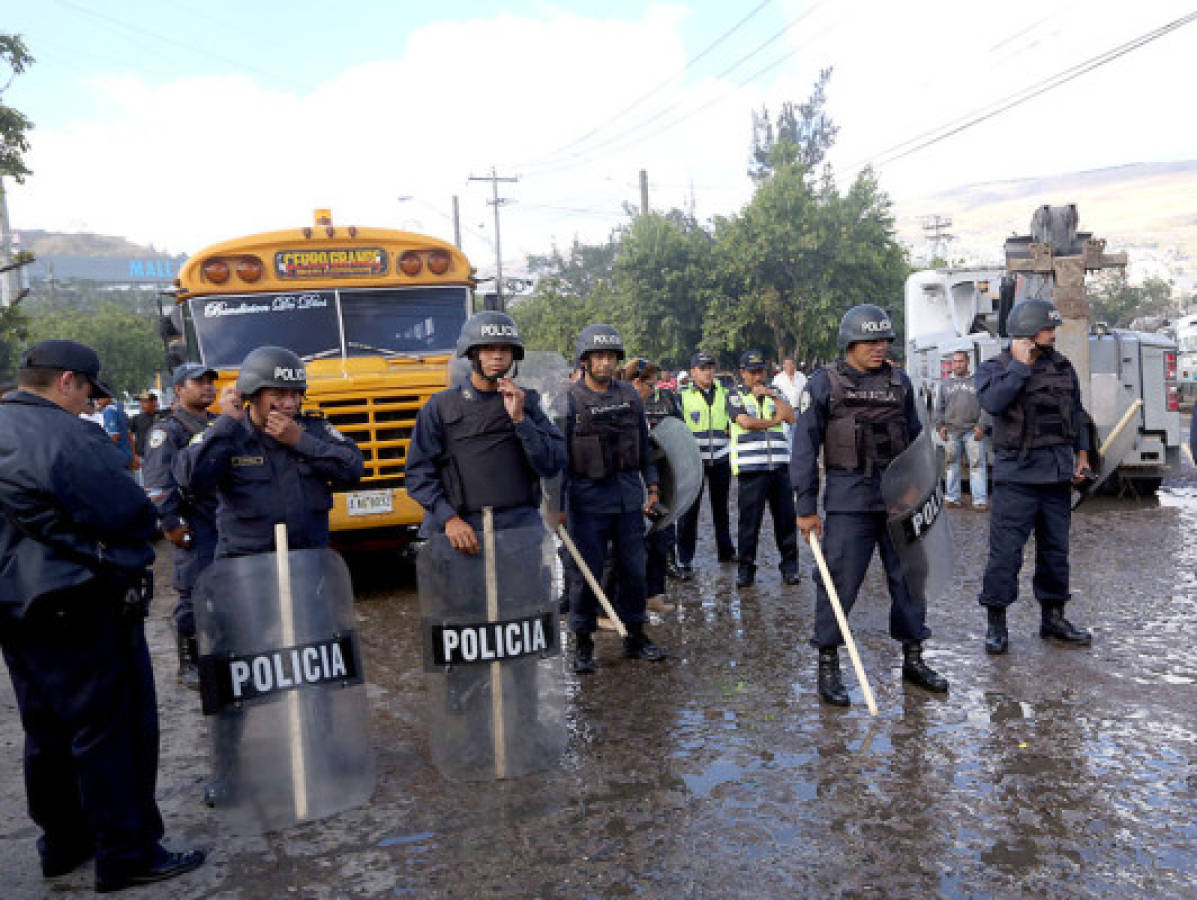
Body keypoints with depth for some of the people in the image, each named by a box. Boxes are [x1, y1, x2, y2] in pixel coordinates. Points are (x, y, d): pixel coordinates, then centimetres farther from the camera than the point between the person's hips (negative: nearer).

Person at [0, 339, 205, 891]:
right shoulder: (65, 437, -19)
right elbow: (132, 515, -18)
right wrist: (149, 525, 2)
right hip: (81, 611, -9)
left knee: (48, 731, 19)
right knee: (113, 730, 1)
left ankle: (62, 844, 32)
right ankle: (126, 855, 10)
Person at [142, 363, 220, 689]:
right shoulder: (167, 430, -3)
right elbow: (158, 483, -11)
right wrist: (170, 524, -16)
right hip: (195, 523, -6)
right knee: (193, 592, -3)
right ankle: (189, 665, 8)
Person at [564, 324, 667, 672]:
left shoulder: (630, 395, 7)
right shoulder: (569, 399, -6)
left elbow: (643, 444, 15)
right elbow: (558, 454, -6)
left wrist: (652, 486, 11)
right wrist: (557, 504, -9)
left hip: (629, 496, 4)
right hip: (588, 499, -4)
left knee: (633, 570, 10)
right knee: (587, 573, 3)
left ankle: (635, 637, 26)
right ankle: (583, 643, 17)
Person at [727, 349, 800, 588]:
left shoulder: (775, 395, 18)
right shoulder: (735, 397, 7)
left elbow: (791, 418, 2)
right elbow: (745, 422, -10)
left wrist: (772, 395, -5)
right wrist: (774, 420, 3)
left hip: (779, 466, 3)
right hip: (750, 468, -3)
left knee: (786, 518, 5)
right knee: (749, 520, 0)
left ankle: (789, 566, 16)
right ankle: (746, 568, 10)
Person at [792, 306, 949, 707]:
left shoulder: (899, 381, 11)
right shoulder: (823, 384, -3)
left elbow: (916, 438, 19)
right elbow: (805, 448, -4)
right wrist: (806, 507, -8)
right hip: (848, 499, -5)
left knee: (910, 576, 10)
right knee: (839, 582, -3)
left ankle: (913, 659, 26)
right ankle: (828, 667, 11)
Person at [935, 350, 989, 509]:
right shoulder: (946, 383, 14)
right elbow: (939, 407, 15)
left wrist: (980, 426, -7)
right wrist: (940, 426, 4)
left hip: (973, 431, -3)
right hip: (951, 431, 3)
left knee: (977, 465, -4)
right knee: (952, 465, 8)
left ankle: (980, 500, -2)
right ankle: (952, 497, 16)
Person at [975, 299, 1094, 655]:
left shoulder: (1062, 366, 12)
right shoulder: (994, 368, -3)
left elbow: (1077, 413, 20)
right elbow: (992, 402, -24)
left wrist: (1082, 455, 14)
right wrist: (1020, 364, -16)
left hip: (1057, 473, 6)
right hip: (1017, 473, -5)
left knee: (1055, 548, 13)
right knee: (1006, 549, -5)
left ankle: (1053, 618, 26)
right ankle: (996, 624, 4)